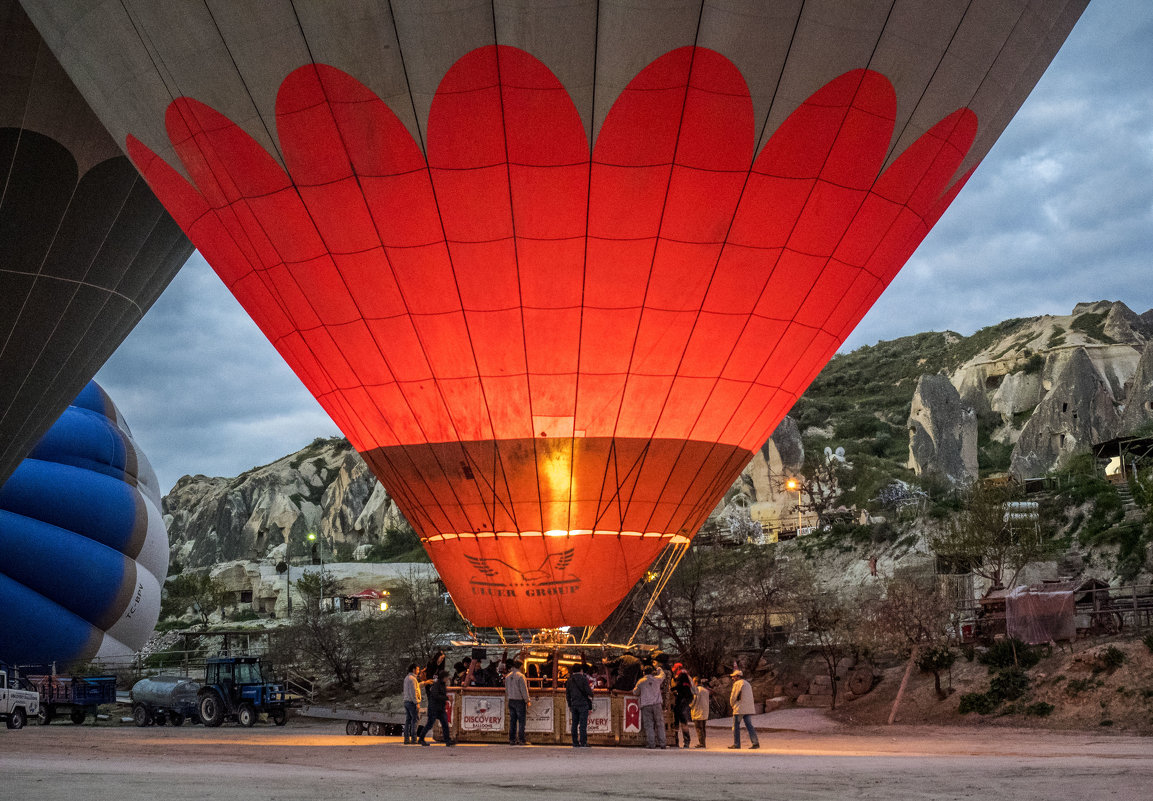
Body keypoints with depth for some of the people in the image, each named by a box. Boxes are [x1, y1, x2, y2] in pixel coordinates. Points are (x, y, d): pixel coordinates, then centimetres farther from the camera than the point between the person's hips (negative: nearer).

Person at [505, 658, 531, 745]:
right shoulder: (520, 676, -13)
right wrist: (527, 700, -5)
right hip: (519, 700, -7)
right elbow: (524, 689, -12)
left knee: (512, 721, 9)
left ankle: (512, 739, 10)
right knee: (521, 721, -3)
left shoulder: (508, 676, 9)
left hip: (511, 700, 7)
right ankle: (521, 740, -6)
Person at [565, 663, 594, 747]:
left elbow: (567, 694, 13)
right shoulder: (584, 679, -6)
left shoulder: (569, 681, 10)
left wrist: (570, 705, 22)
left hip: (574, 705, 5)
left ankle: (575, 743, 6)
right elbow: (589, 692, -11)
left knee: (575, 724, 7)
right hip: (583, 704, -5)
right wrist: (591, 690, 13)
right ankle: (583, 743, -10)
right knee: (583, 724, -6)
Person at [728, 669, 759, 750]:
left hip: (739, 709, -7)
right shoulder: (748, 684, 20)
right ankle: (755, 742, -9)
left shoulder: (737, 683, -6)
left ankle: (736, 744, 2)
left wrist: (732, 704, 12)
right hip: (749, 709, 7)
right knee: (749, 725, 3)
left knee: (736, 726, 2)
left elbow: (733, 696, -8)